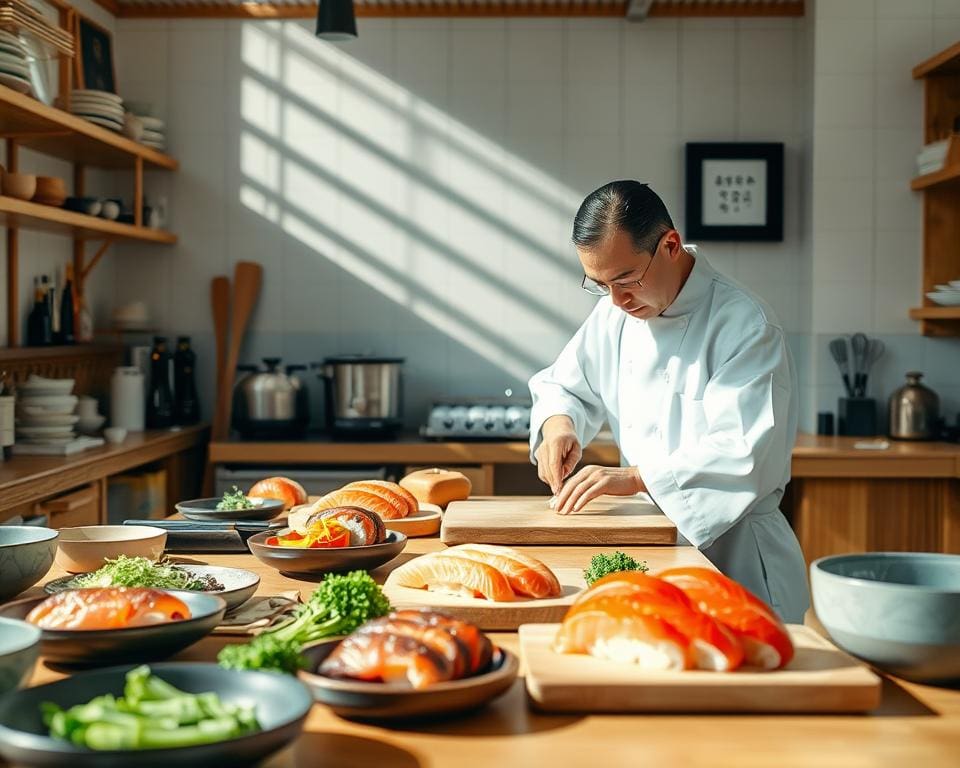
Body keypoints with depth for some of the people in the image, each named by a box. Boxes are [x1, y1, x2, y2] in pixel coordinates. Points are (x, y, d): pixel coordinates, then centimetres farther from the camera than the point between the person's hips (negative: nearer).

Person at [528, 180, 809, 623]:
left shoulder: (745, 325, -18)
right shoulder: (614, 314, 3)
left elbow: (744, 455, -26)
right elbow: (563, 384, 16)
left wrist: (635, 477, -33)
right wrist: (559, 422, -7)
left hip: (732, 555, -5)